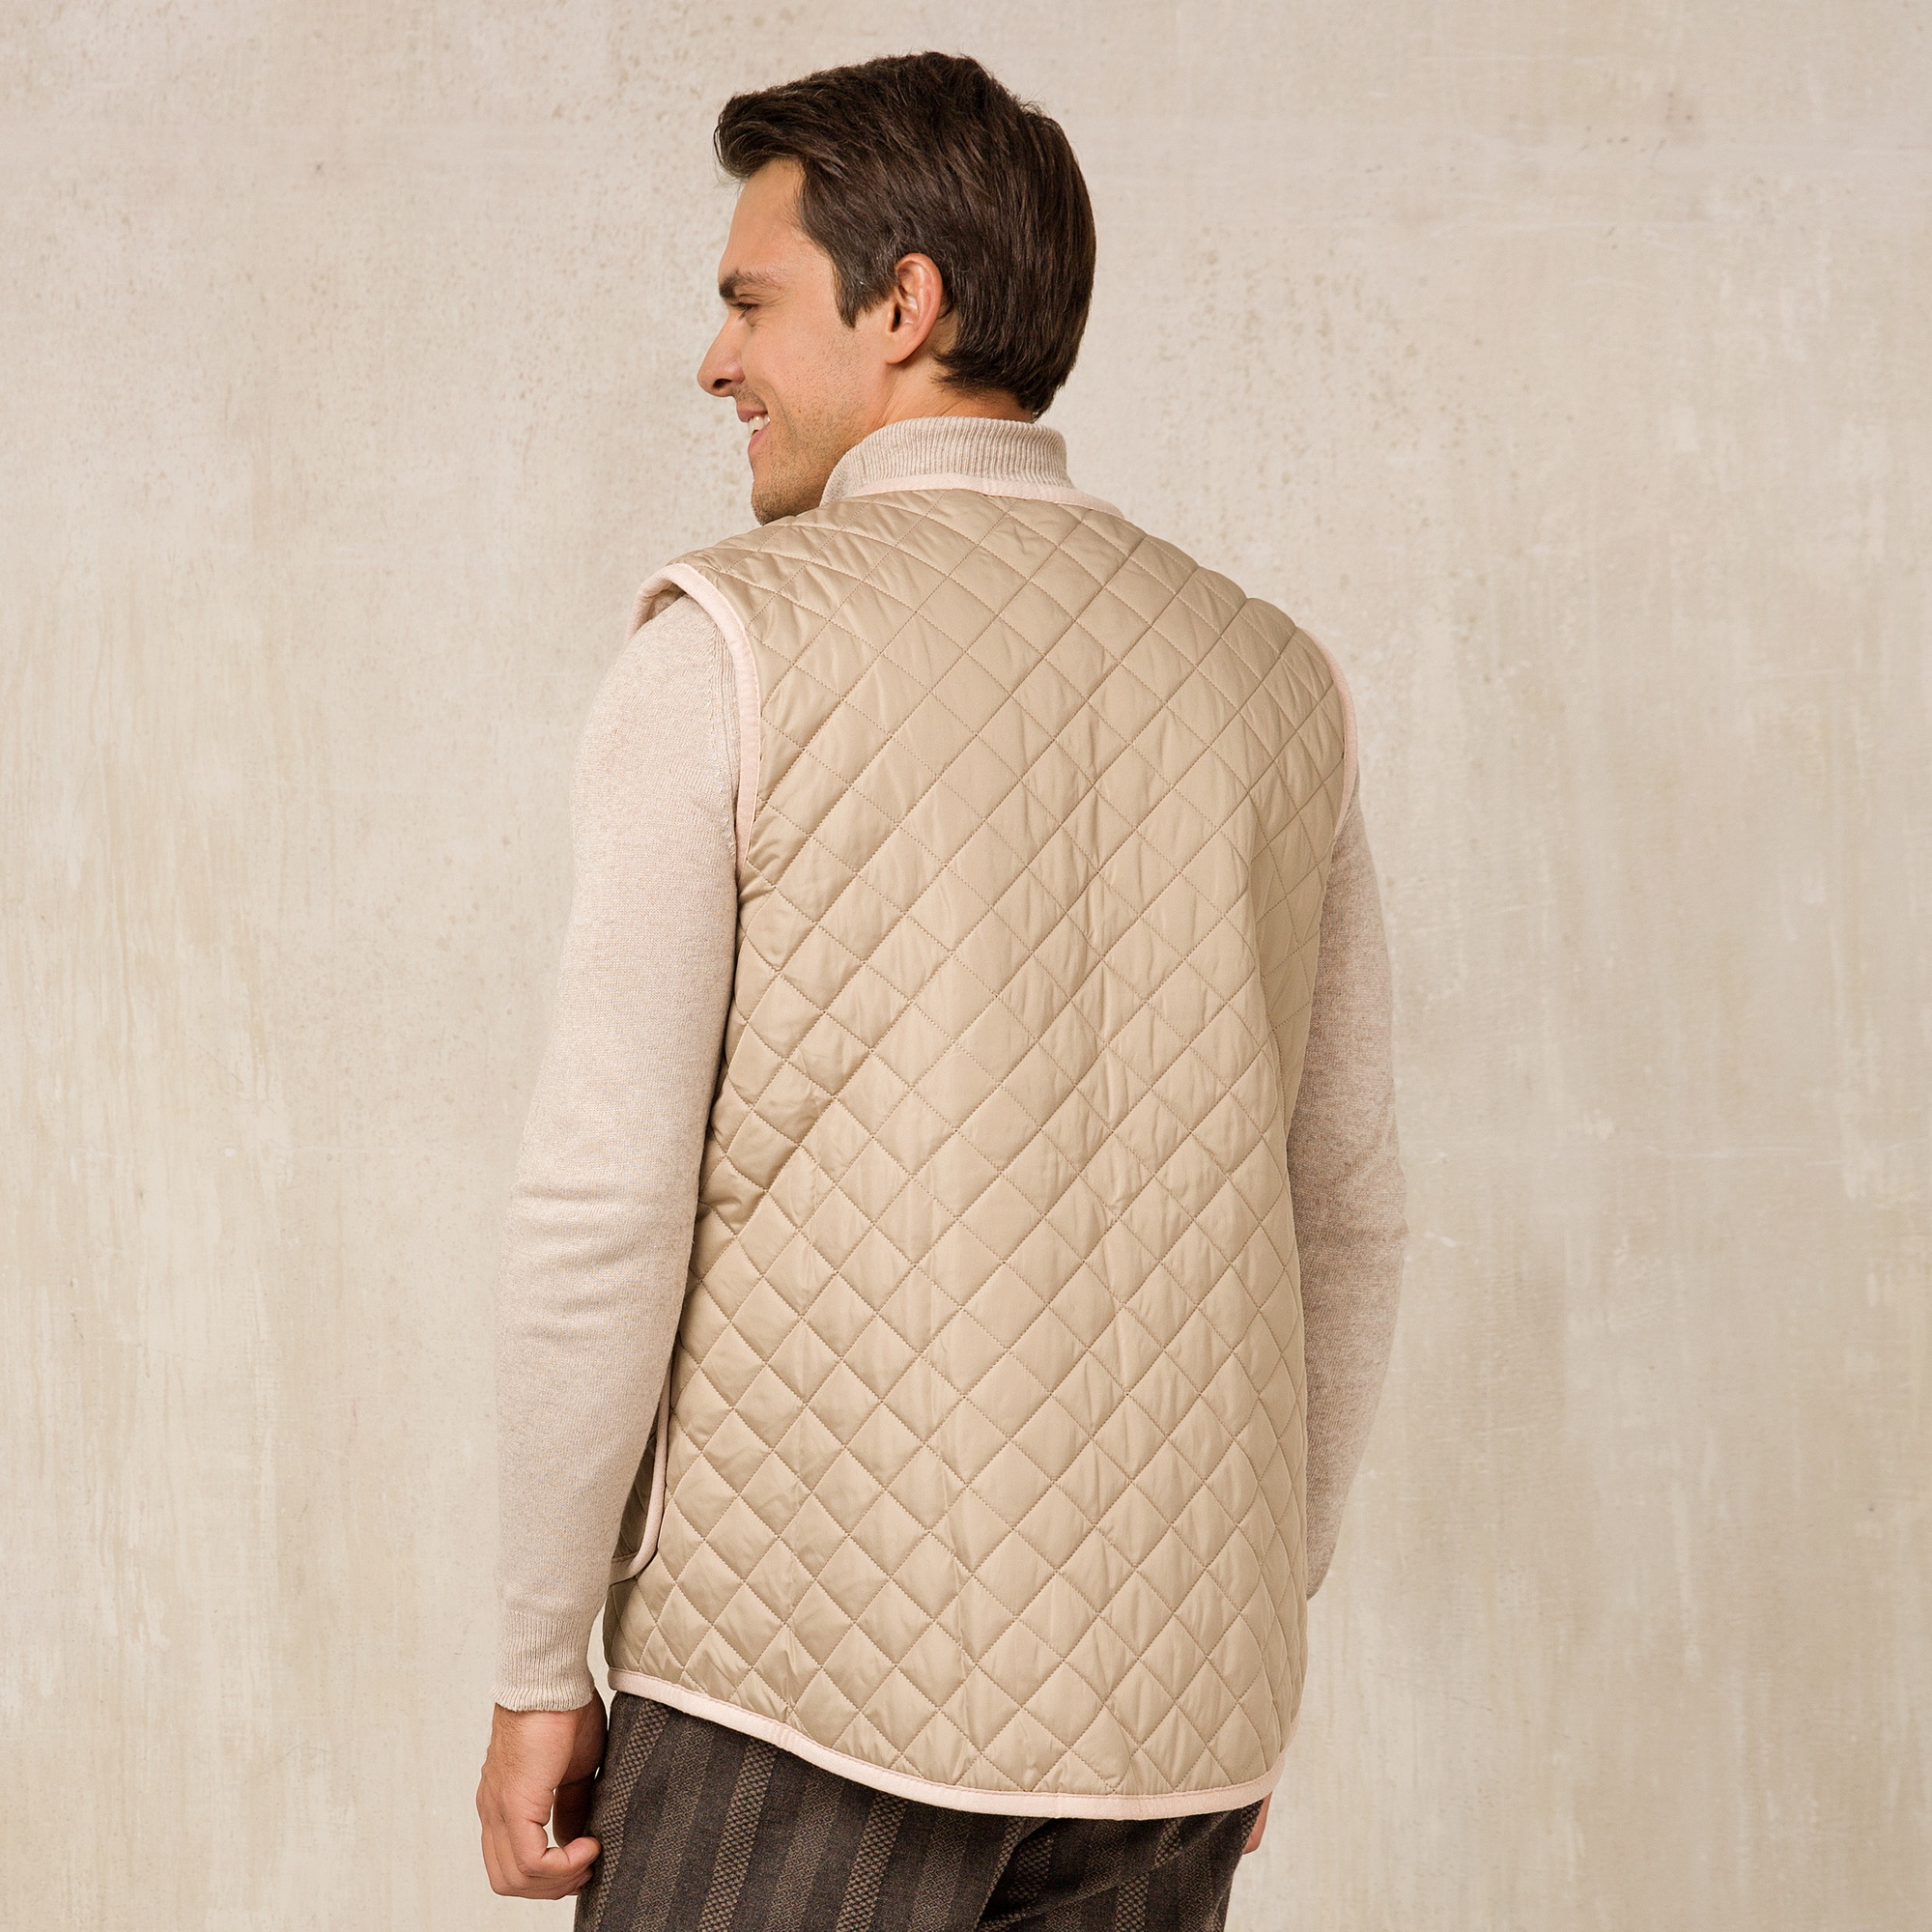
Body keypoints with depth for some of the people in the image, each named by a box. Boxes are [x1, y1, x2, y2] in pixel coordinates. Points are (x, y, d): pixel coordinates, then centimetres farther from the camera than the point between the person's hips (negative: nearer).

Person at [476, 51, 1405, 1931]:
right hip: (1169, 1716, 5)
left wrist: (541, 1668, -2)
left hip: (809, 1692, -5)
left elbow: (603, 1198, -12)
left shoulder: (725, 651, -8)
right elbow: (1346, 1219, 13)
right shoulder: (1271, 681, 8)